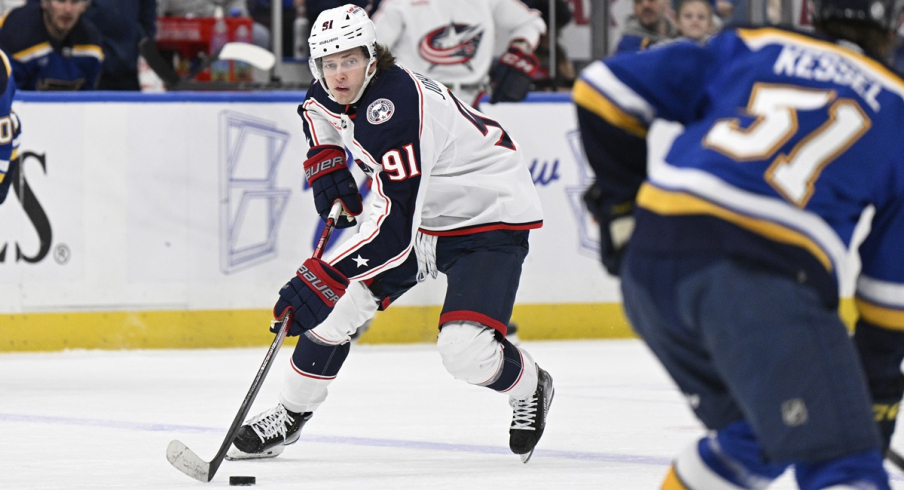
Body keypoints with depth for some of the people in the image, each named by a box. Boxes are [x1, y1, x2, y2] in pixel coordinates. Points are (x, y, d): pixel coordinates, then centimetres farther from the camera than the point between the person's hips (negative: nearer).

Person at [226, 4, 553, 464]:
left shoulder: (396, 108, -34)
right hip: (417, 212, 9)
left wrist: (315, 276, -41)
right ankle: (291, 414, 18)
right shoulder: (330, 95, -7)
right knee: (335, 300, 0)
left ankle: (530, 388, 11)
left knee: (466, 350, -22)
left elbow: (394, 225, -39)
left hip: (488, 213, -9)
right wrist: (325, 162, 3)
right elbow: (319, 111, 23)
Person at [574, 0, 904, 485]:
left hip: (650, 263, 5)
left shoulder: (747, 48, 23)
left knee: (750, 435, 26)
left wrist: (620, 203, 27)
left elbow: (603, 87, 19)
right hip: (764, 279, -5)